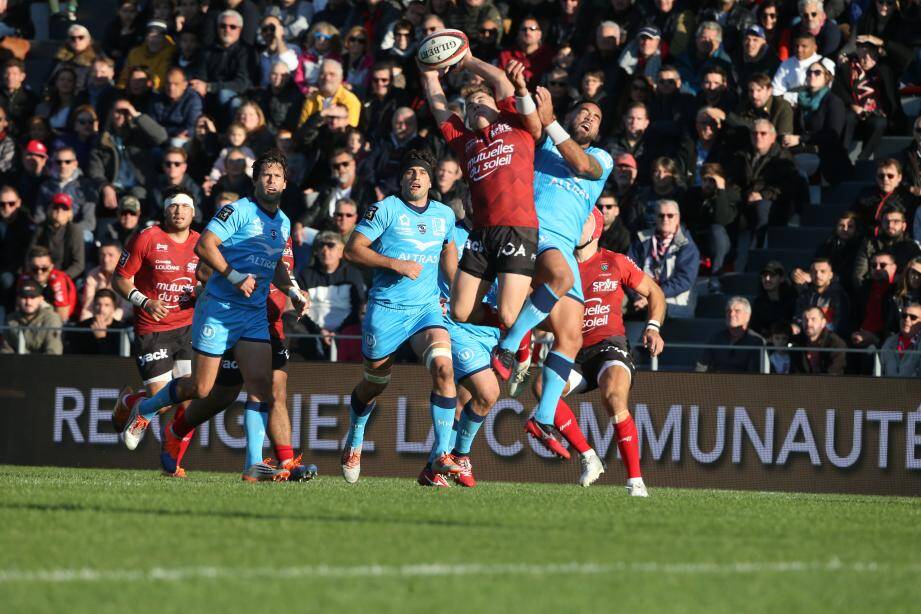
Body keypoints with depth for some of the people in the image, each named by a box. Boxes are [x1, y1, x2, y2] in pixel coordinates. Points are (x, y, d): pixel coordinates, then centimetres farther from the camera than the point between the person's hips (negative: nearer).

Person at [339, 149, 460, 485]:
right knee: (373, 385, 11)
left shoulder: (445, 215, 10)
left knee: (443, 367, -23)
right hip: (386, 309, -2)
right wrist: (395, 264, -17)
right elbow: (352, 250, -9)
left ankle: (440, 457, -23)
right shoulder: (385, 210, -5)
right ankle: (353, 444, 42)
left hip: (427, 307, 2)